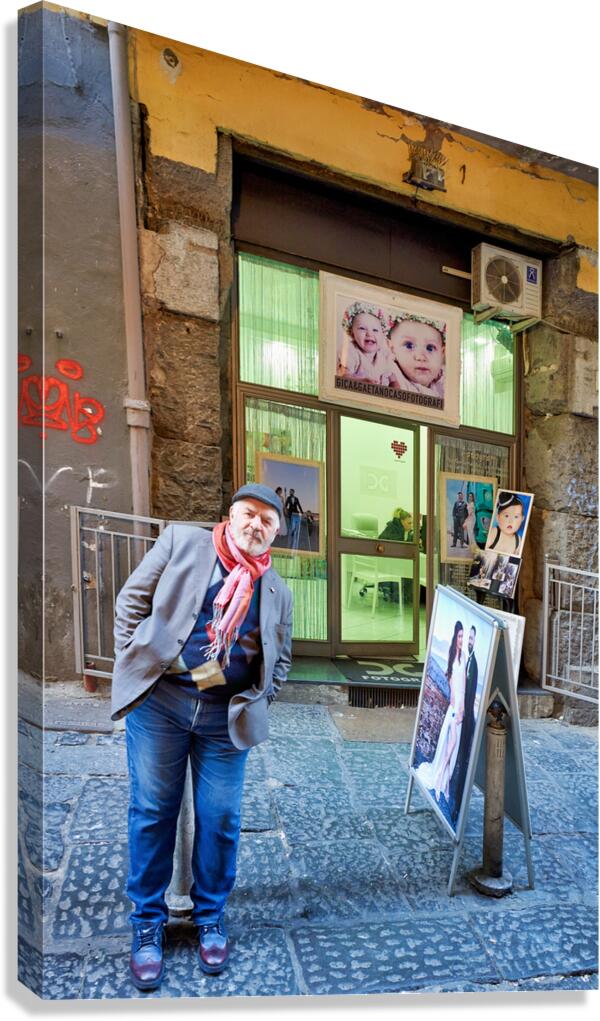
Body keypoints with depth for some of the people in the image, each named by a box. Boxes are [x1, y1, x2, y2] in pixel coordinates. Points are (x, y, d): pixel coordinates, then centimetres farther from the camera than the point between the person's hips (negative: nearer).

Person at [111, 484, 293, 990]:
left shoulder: (277, 591, 7)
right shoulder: (182, 541, 0)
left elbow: (279, 660, 15)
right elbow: (132, 600, 2)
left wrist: (254, 704, 2)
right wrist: (135, 664, -3)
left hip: (226, 716, 2)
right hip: (158, 701, -2)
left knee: (220, 818, 9)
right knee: (152, 812, 9)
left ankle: (210, 918, 33)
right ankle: (148, 924, 29)